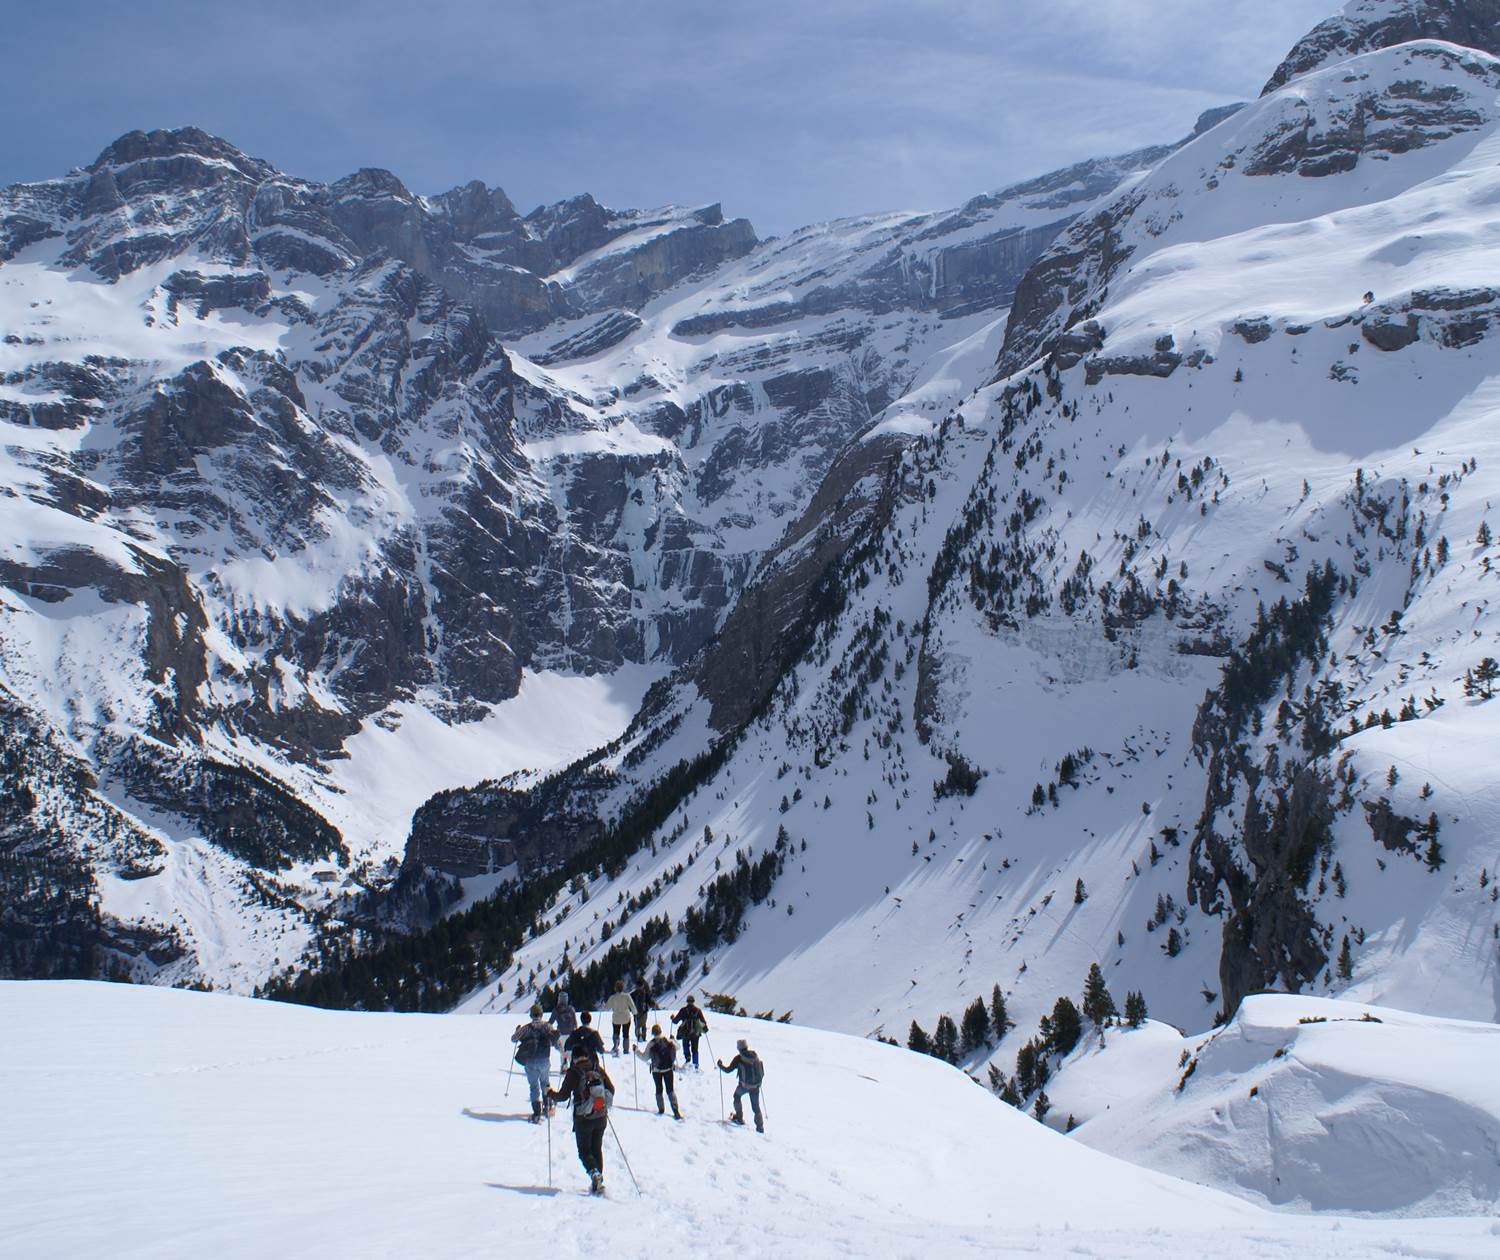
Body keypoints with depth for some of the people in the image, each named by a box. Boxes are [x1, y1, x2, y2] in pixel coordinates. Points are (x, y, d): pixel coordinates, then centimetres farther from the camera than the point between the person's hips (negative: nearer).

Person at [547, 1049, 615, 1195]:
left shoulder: (573, 1073, -9)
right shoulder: (598, 1070, 3)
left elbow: (563, 1095, -9)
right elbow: (611, 1090, 9)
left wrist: (550, 1094, 10)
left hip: (583, 1119, -4)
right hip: (601, 1117, 4)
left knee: (584, 1151, 5)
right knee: (597, 1149, 17)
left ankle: (594, 1173, -23)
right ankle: (598, 1183, 14)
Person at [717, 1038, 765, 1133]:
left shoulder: (738, 1058, -12)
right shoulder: (755, 1055, 1)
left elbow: (728, 1069, -6)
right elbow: (762, 1072, 9)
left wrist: (720, 1065, 12)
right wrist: (759, 1081, 26)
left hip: (744, 1085, -3)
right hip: (756, 1086, 3)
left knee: (737, 1096, 28)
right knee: (756, 1106, 14)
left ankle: (739, 1118, 32)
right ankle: (760, 1126, 7)